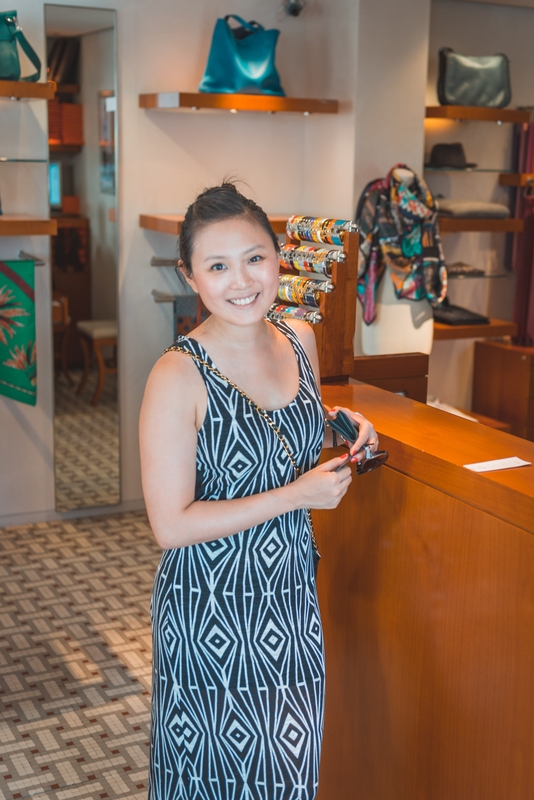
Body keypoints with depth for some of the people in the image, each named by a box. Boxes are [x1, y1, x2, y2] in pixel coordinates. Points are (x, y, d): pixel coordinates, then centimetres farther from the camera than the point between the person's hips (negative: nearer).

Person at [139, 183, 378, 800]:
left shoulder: (300, 340, -1)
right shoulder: (179, 376, -21)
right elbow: (171, 526, -21)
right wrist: (297, 495, -21)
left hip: (291, 590, 6)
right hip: (210, 605, -5)